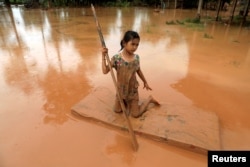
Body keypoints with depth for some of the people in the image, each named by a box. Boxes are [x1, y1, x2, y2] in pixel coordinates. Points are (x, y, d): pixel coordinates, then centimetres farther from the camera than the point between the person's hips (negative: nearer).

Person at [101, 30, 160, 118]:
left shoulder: (136, 57, -11)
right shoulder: (116, 58, -21)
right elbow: (105, 71, -24)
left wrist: (145, 82, 17)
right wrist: (103, 56, -32)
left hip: (133, 90, 0)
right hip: (121, 90, 0)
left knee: (135, 114, 6)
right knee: (117, 110, 14)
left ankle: (150, 99, 29)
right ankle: (126, 102, 42)